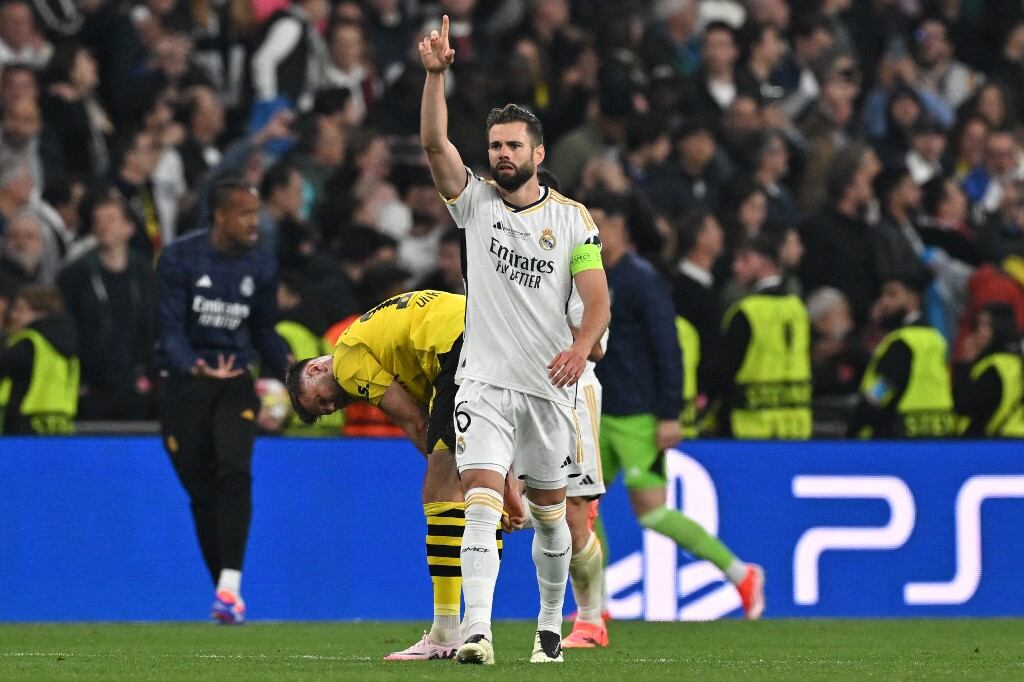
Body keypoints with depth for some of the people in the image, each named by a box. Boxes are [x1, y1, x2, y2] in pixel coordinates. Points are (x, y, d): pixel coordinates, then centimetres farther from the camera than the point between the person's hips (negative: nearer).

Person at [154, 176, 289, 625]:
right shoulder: (178, 259, -8)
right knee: (202, 493, 1)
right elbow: (170, 330, -13)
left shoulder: (260, 266, 4)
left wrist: (284, 373, 1)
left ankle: (230, 587, -27)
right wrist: (196, 368, -31)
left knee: (235, 471, -22)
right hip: (184, 382, -1)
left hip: (235, 382, 1)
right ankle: (226, 595, 13)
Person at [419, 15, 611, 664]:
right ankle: (477, 631, -25)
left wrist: (580, 347, -22)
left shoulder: (572, 218, 2)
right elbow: (435, 143, -13)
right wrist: (436, 73, -26)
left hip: (549, 387, 1)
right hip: (485, 384, -1)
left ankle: (551, 625, 30)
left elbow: (598, 299, -3)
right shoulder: (476, 201, 2)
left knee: (550, 513, 12)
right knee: (483, 501, -17)